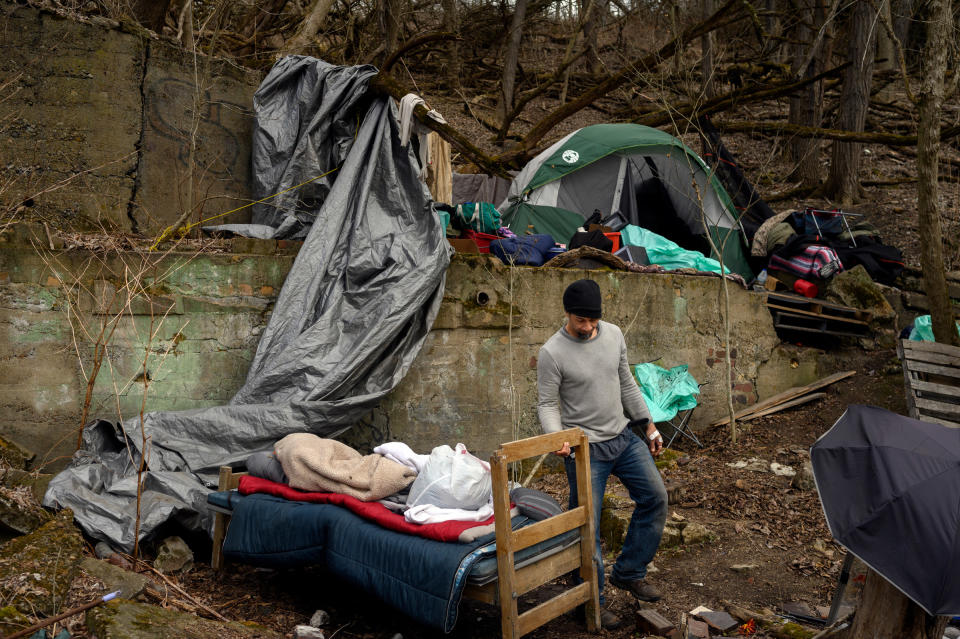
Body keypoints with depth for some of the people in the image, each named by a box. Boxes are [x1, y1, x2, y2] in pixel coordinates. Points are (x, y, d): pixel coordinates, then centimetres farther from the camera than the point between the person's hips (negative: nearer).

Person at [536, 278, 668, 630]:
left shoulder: (613, 334, 0)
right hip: (586, 448, -6)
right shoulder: (552, 353, -18)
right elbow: (547, 404, -14)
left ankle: (629, 572, 23)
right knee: (587, 525, 2)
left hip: (624, 436, 6)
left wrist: (649, 426, 12)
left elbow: (627, 384, 10)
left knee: (655, 497, 7)